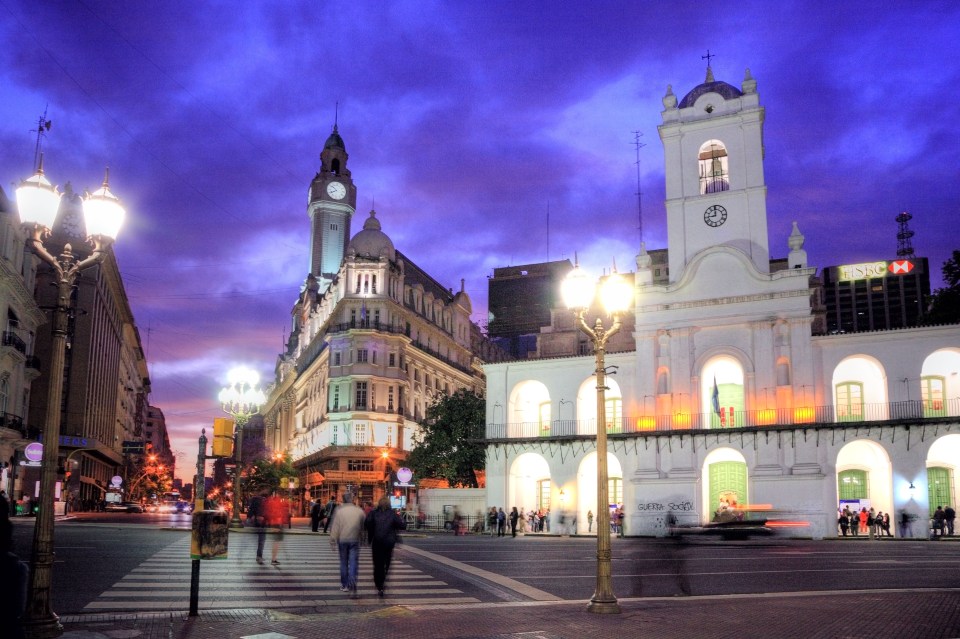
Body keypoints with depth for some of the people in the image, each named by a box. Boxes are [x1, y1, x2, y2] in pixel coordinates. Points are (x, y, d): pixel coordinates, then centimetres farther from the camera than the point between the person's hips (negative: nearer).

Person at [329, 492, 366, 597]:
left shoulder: (340, 510, -5)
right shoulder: (359, 511, -2)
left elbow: (335, 526, -4)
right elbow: (364, 526, 7)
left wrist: (333, 540, 1)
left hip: (342, 540, 0)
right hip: (355, 540, 0)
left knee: (343, 562, 14)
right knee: (353, 563, -2)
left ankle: (344, 585, 23)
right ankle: (353, 588, -14)